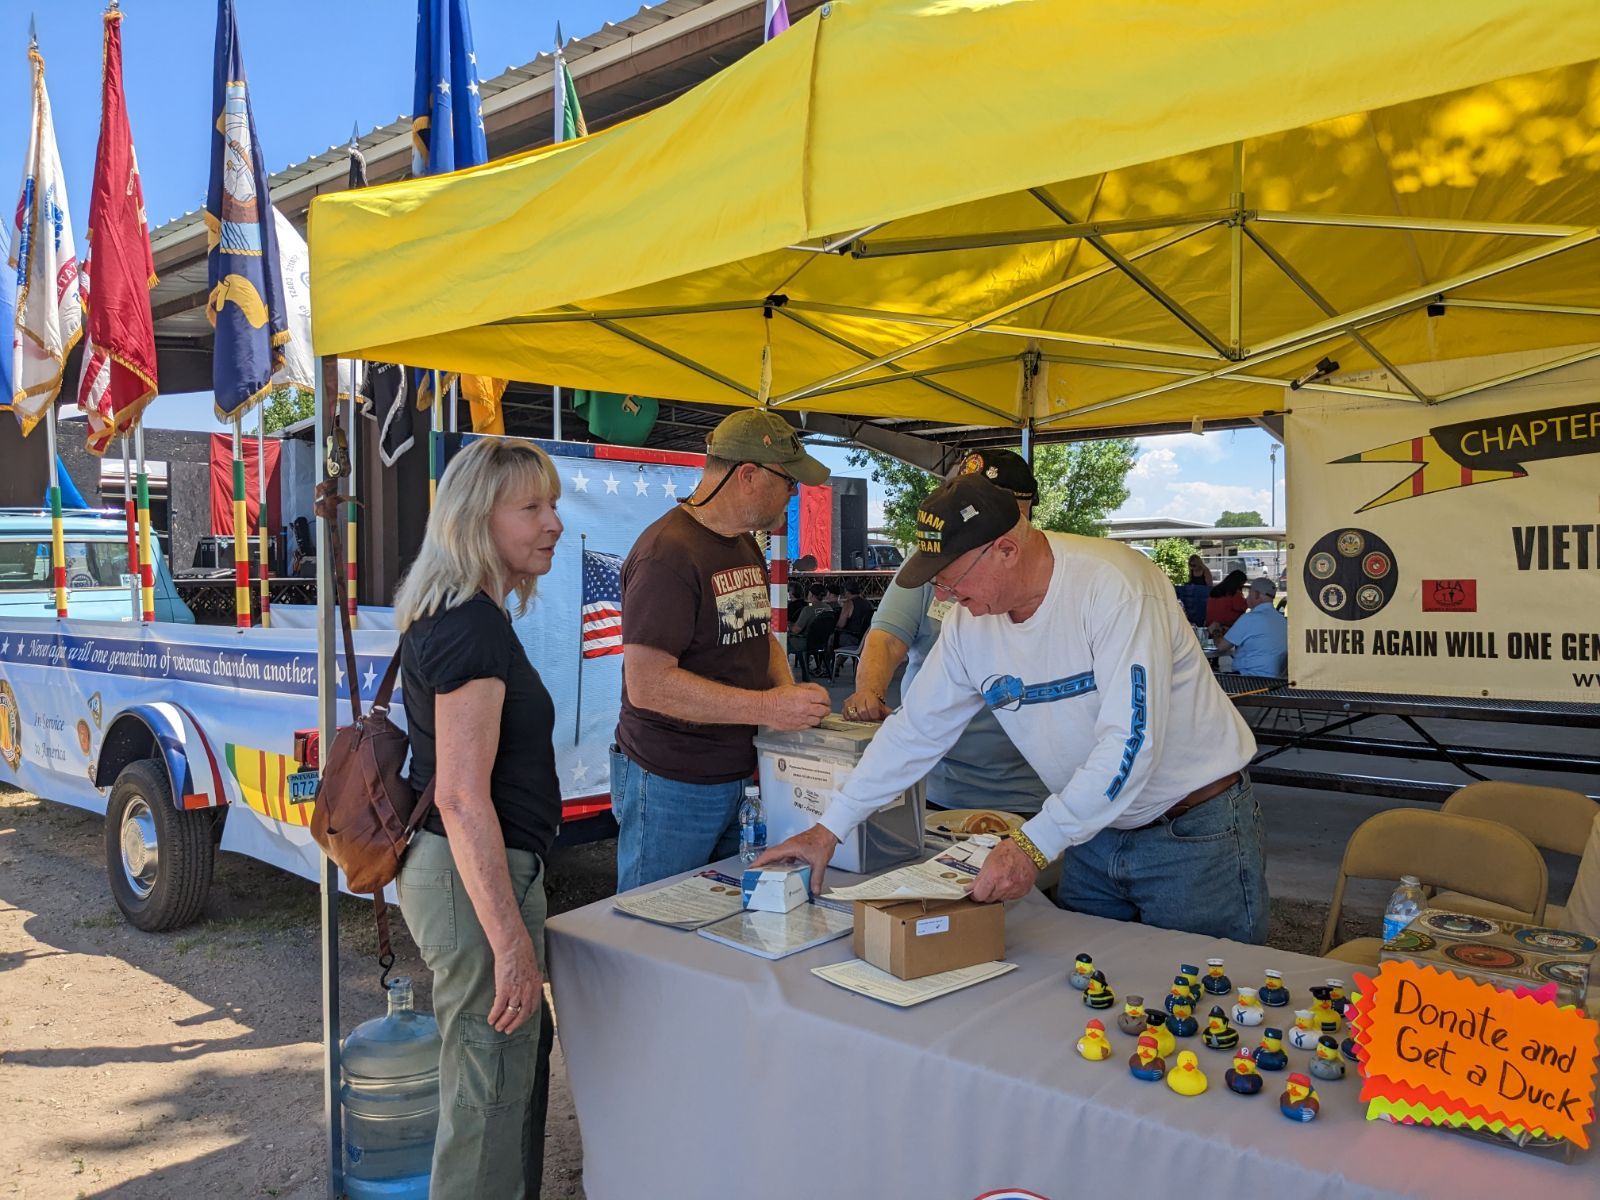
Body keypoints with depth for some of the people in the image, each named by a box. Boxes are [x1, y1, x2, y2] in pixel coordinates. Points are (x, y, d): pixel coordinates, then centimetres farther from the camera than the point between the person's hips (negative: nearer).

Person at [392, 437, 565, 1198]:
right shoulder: (474, 630, -21)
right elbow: (462, 798, -26)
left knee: (521, 1062, 23)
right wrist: (512, 940, -24)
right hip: (476, 880, -10)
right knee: (490, 1093, 3)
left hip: (448, 869, 10)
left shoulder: (453, 617, 10)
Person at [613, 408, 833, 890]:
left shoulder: (747, 547, 9)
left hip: (740, 774, 9)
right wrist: (766, 707, -27)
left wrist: (790, 693, 0)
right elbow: (647, 683, -26)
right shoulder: (668, 552, -21)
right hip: (672, 787, -8)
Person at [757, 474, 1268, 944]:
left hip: (1195, 829, -5)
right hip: (1094, 832, 6)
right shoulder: (969, 622, -4)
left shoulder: (1113, 585, -24)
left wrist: (1035, 844, -31)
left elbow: (1131, 741, -29)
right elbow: (914, 730, 4)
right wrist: (829, 829, 3)